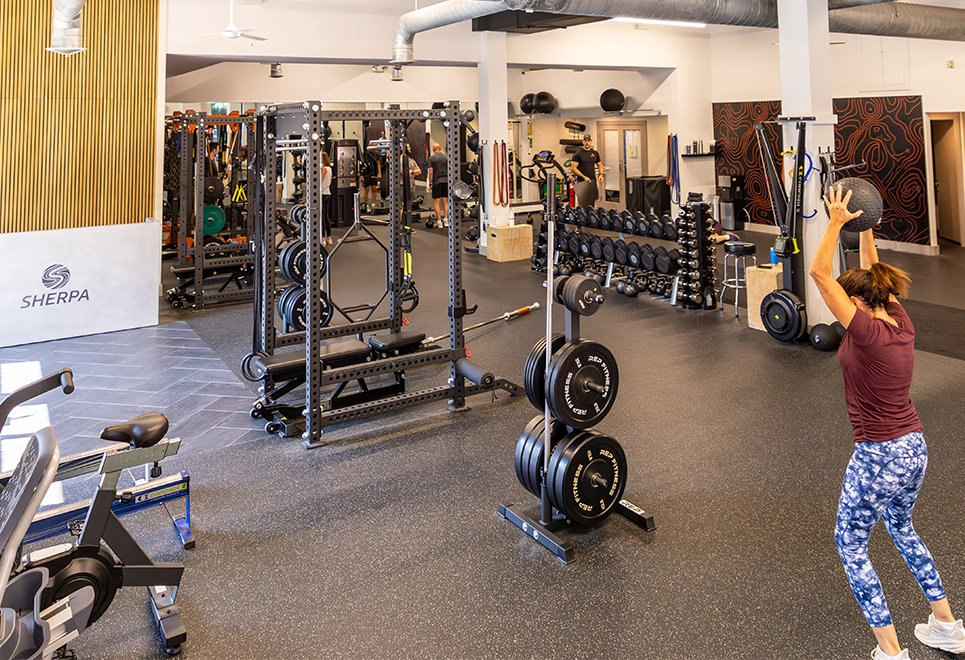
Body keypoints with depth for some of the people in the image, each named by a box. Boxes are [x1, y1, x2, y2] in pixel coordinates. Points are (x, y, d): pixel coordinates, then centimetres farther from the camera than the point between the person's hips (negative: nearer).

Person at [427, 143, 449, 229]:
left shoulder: (431, 158, -2)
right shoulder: (446, 157, 7)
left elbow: (431, 172, -6)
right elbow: (449, 170, 7)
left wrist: (430, 183, 1)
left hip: (437, 181, -3)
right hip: (446, 181, 3)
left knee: (436, 202, 0)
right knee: (445, 202, 7)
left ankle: (439, 222, -5)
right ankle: (446, 221, 3)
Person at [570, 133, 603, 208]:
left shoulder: (595, 153, 10)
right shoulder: (578, 153, -5)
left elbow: (600, 165, 20)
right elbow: (573, 168, -10)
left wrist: (601, 174, -1)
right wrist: (584, 177, -17)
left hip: (593, 182, 5)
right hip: (582, 182, -5)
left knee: (592, 204, 6)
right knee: (583, 205, -7)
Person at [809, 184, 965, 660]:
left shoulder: (866, 333, -21)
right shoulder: (900, 322, 0)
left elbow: (819, 273, -20)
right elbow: (871, 275, 15)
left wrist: (837, 222, -14)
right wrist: (866, 229, 15)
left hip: (879, 457, -9)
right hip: (915, 448, 9)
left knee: (850, 544, 8)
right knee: (900, 527, 29)